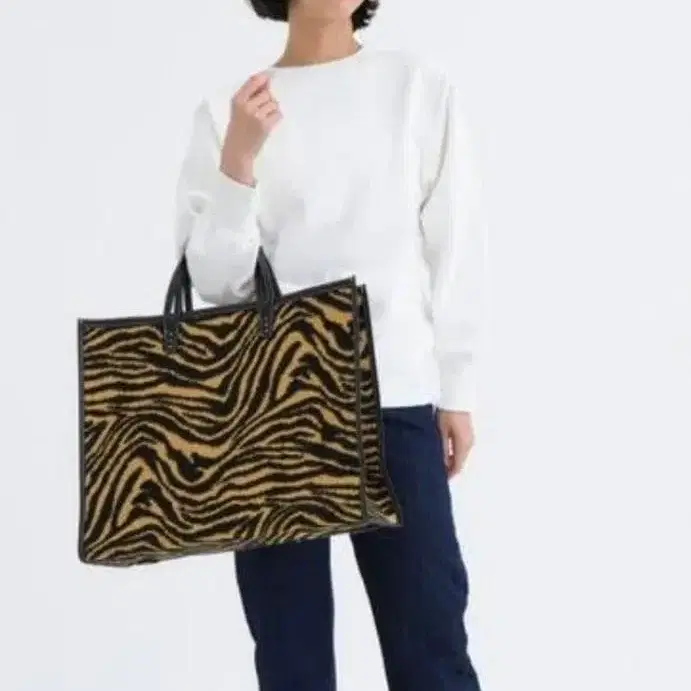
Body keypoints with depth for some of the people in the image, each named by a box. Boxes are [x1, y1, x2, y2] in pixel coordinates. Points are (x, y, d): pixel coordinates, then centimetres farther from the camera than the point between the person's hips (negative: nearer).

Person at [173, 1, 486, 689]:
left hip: (395, 397, 0)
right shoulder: (228, 109, 6)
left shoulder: (422, 88, 6)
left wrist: (455, 388, 5)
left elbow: (454, 247, 7)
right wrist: (238, 160, -11)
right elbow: (212, 278, 2)